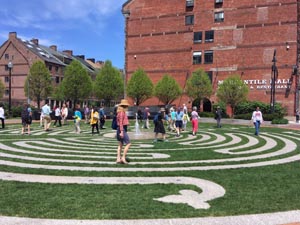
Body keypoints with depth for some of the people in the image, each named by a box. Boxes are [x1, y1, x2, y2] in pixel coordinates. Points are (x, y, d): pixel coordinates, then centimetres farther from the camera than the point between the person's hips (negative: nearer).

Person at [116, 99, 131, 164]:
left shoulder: (123, 112, 14)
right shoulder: (121, 112, -15)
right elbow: (120, 122, -20)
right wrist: (121, 131, -24)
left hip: (122, 129, 10)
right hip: (122, 129, -10)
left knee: (121, 144, 11)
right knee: (128, 144, -7)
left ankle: (118, 159, 14)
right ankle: (123, 158, -3)